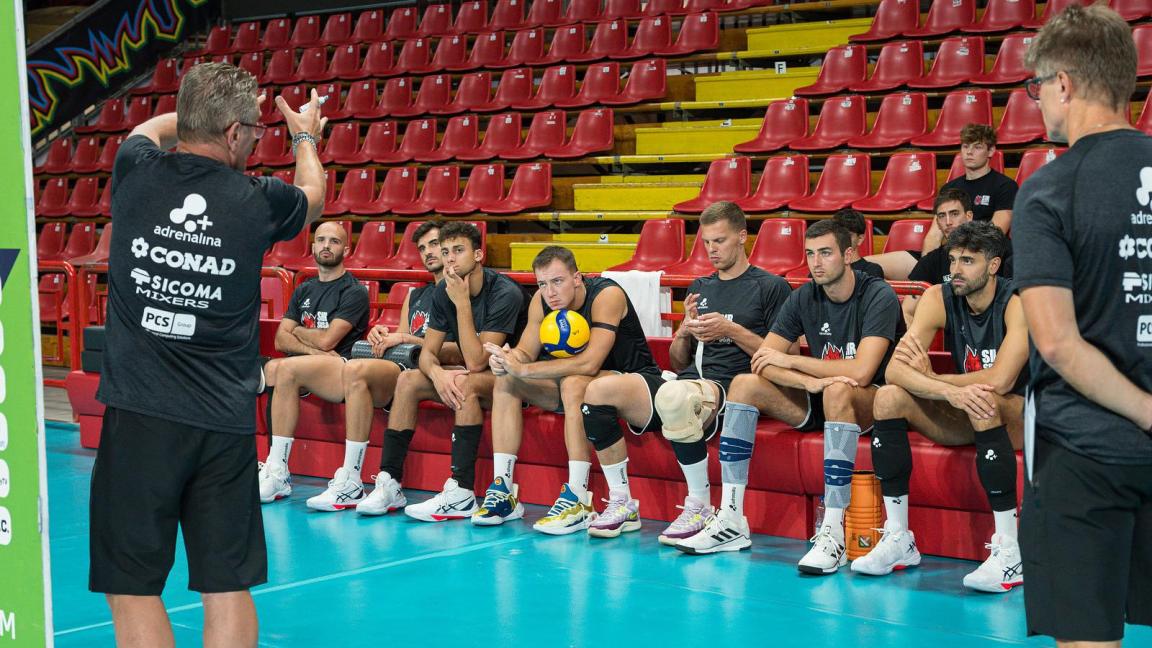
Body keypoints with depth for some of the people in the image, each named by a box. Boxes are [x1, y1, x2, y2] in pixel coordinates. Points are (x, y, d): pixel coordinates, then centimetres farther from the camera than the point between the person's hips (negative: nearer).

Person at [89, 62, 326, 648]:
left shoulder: (136, 173, -2)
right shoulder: (258, 202, -3)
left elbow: (151, 128, 25)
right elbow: (312, 197, 23)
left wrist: (203, 111, 41)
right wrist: (304, 137, 44)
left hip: (139, 415, -1)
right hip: (225, 423, 1)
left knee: (132, 587, 4)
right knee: (227, 586, 9)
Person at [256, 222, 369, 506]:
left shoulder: (354, 292, 0)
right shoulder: (303, 290, 21)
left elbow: (326, 340, -11)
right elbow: (281, 339, 10)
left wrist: (298, 331, 8)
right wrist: (313, 349, -8)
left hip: (342, 368, -6)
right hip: (308, 368, 6)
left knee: (288, 368, -32)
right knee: (273, 368, -25)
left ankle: (278, 473, -31)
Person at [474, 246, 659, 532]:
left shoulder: (607, 295, -25)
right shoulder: (542, 301, -5)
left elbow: (589, 364, -35)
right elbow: (525, 353, -5)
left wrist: (524, 369, -36)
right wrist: (508, 359, -31)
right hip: (573, 385, 8)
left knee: (574, 383, -37)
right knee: (505, 380, -7)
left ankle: (578, 501, -36)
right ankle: (502, 492, -11)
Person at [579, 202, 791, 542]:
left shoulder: (771, 287, 7)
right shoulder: (699, 288, 26)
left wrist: (731, 330, -8)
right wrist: (684, 331, 5)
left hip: (730, 388, -6)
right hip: (685, 382, 7)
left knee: (675, 395, -41)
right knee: (598, 390, -16)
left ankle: (700, 508, -24)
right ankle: (621, 504, -10)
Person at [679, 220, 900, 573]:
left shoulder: (878, 296, -15)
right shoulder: (803, 298, 1)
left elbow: (861, 372, -28)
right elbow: (762, 360, -6)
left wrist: (791, 361, -17)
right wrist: (810, 381, -26)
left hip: (869, 404, -6)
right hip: (818, 400, 6)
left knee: (838, 391, -39)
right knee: (745, 384, -12)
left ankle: (833, 533, -40)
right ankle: (731, 520, -15)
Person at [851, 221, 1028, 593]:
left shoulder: (1017, 302, -18)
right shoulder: (939, 299, -5)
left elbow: (1000, 380, -31)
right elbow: (894, 370, -18)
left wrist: (931, 378, -17)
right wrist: (951, 392, -37)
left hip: (1018, 419, -5)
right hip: (966, 419, 5)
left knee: (983, 400, -37)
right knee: (889, 397, -16)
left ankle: (1009, 551, -35)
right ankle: (898, 539, -12)